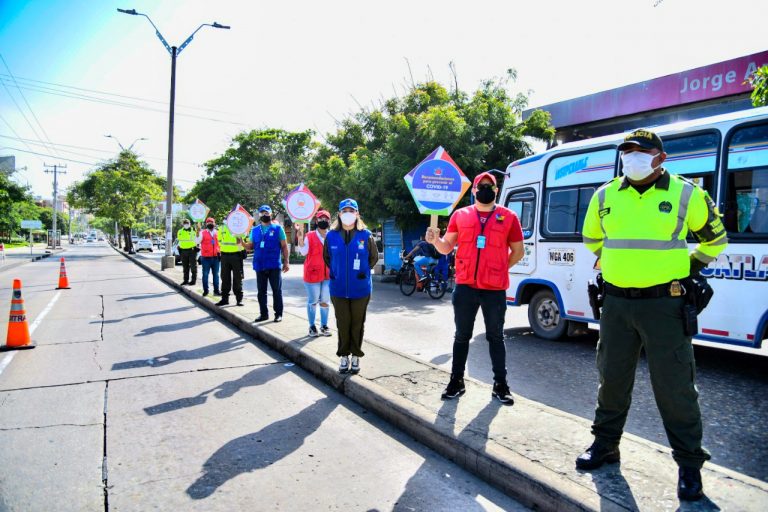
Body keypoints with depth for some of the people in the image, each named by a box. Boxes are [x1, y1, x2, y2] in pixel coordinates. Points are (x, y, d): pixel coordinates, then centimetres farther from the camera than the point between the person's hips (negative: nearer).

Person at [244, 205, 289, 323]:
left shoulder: (277, 228, 2)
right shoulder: (255, 230, 12)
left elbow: (284, 246, 1)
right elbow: (251, 245, 12)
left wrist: (286, 262, -4)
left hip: (274, 265, -4)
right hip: (260, 265, 4)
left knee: (277, 290, 2)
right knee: (261, 291, 9)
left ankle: (278, 314, 9)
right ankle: (263, 313, 18)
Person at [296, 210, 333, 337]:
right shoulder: (310, 236, -4)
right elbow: (303, 251, -16)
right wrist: (300, 235, -25)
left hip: (328, 274, 3)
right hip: (313, 274, -3)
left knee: (325, 301, 10)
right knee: (313, 301, 5)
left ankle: (324, 326, 20)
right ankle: (312, 326, 16)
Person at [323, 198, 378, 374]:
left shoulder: (366, 235, -4)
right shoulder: (331, 236, 0)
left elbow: (373, 258, 9)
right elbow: (327, 257, 15)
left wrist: (362, 272, 5)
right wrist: (337, 272, 10)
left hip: (360, 289, -1)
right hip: (338, 289, 1)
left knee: (357, 324, 9)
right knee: (343, 324, 8)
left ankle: (356, 356, 23)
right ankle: (344, 356, 22)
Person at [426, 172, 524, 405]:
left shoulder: (508, 217, 2)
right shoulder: (460, 215, 5)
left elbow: (518, 251, 10)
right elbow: (447, 247, 6)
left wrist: (497, 270, 6)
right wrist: (435, 239, -15)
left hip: (495, 289, -1)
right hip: (465, 286, 1)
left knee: (496, 337, 10)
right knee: (462, 336, 11)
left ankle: (500, 385, 19)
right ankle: (456, 381, 22)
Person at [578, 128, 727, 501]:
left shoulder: (686, 194, -1)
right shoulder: (605, 196, 5)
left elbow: (714, 238, 14)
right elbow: (591, 237, 23)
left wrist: (689, 268, 9)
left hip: (664, 303, -3)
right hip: (616, 303, 3)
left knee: (674, 386, 1)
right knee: (612, 378, 13)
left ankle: (689, 464, 17)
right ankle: (605, 444, 30)